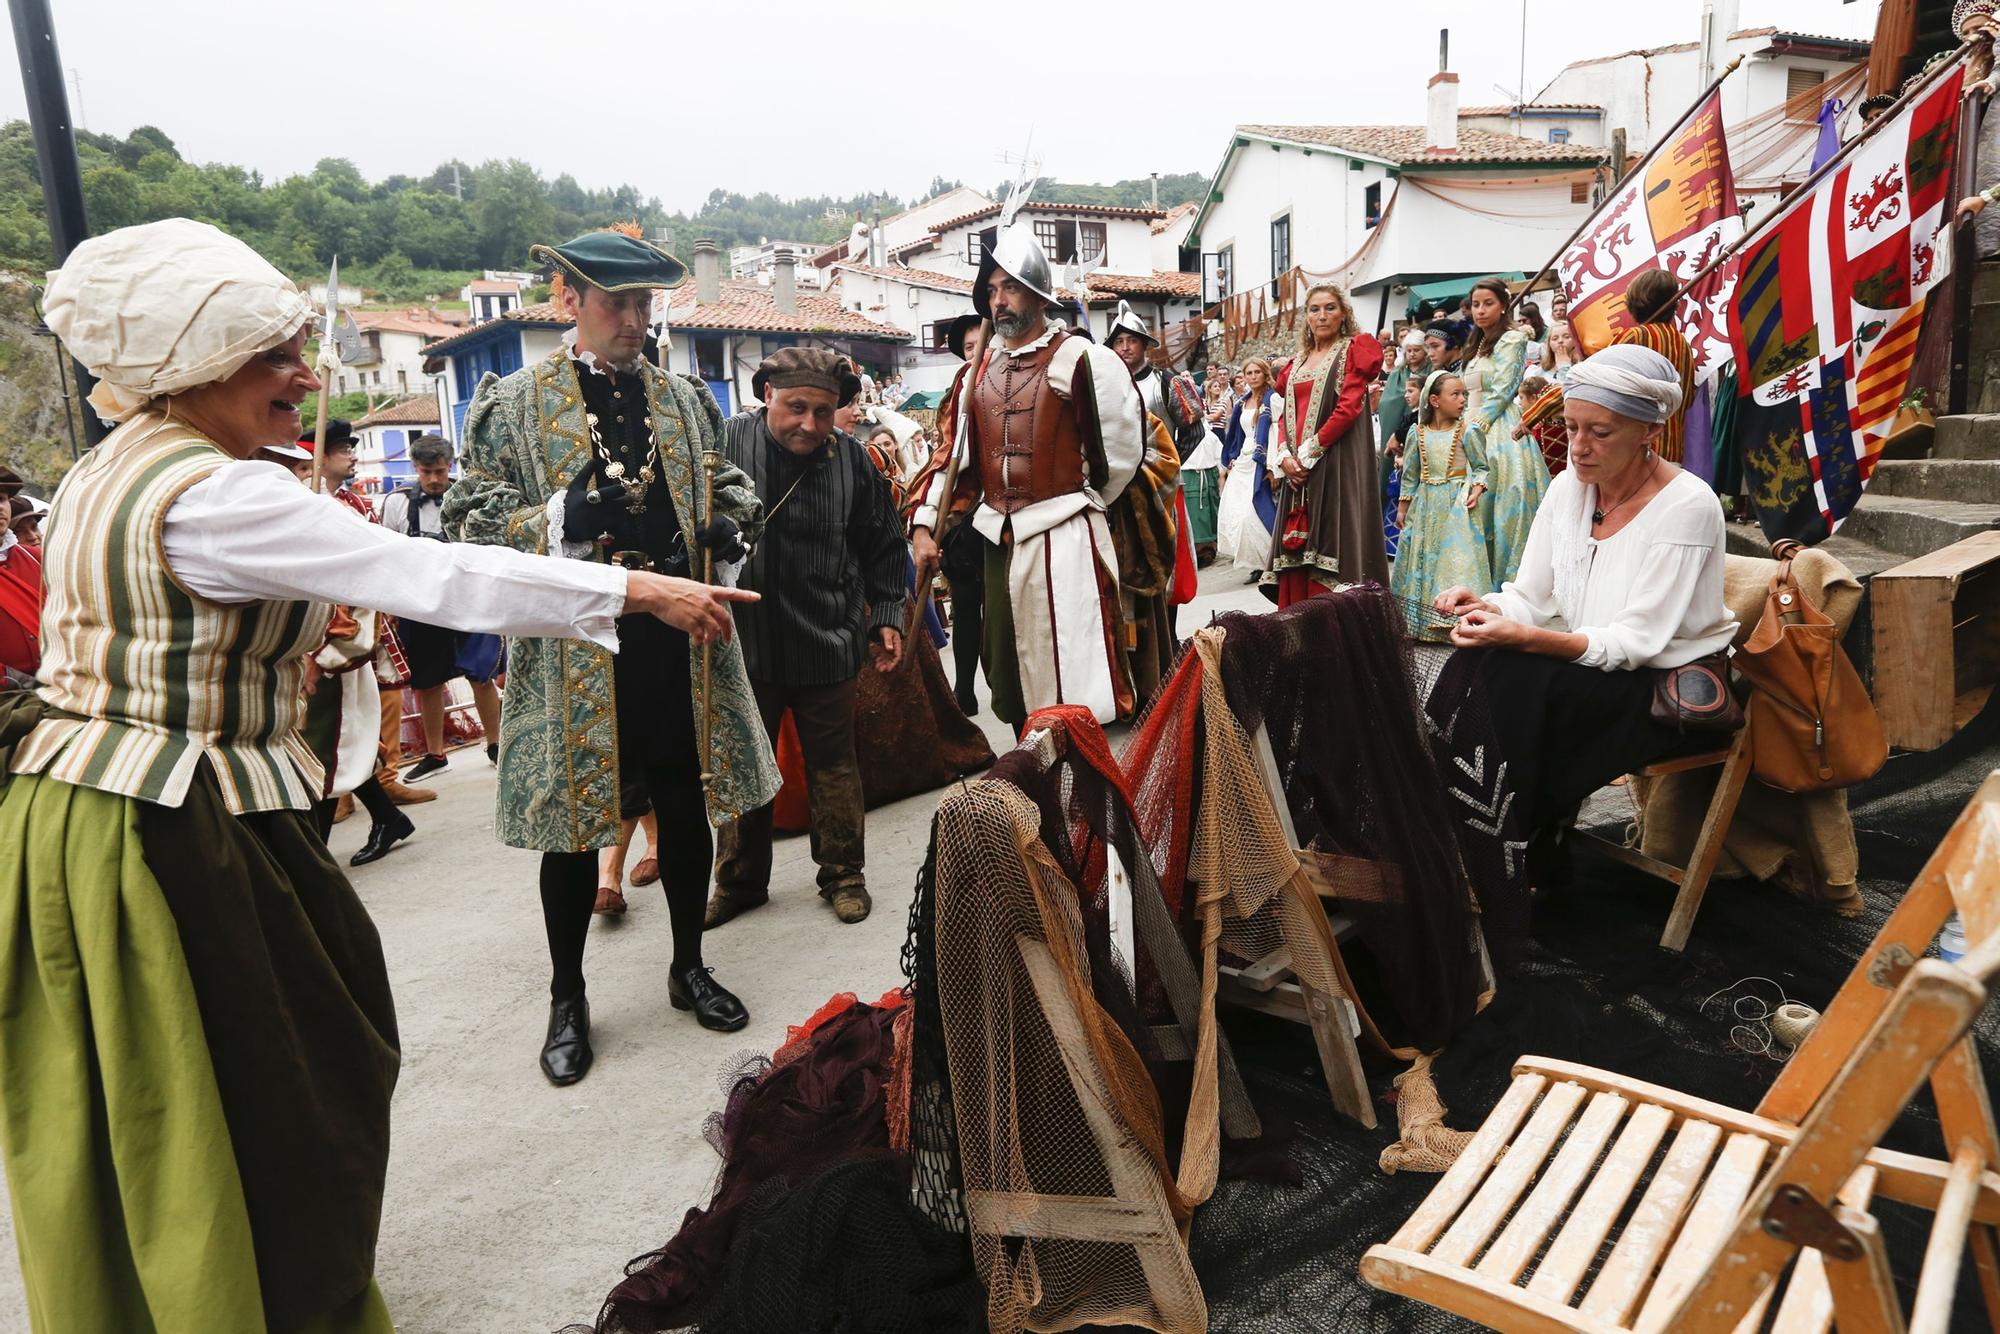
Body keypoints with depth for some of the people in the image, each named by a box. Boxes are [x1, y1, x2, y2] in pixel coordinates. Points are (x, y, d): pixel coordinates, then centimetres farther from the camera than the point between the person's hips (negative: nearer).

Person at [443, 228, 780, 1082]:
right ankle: (567, 999, 25)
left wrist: (729, 521, -1)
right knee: (574, 826, 7)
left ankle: (689, 967, 32)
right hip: (571, 650, -3)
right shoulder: (515, 403, 0)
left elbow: (729, 483, 23)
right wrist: (559, 522, -22)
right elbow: (468, 513, -3)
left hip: (679, 640, 3)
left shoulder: (685, 400, 12)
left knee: (687, 812, 12)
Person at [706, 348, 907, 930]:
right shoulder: (726, 442, -8)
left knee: (833, 763, 12)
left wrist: (887, 615, 8)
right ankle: (738, 881, 29)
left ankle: (843, 874, 28)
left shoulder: (852, 460, -3)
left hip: (826, 643, 0)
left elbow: (884, 545, 9)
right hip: (744, 641, 0)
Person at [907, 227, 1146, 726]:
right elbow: (958, 455, 15)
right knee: (1010, 676, 13)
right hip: (1000, 540, 7)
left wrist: (1079, 502, 7)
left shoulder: (1083, 360, -6)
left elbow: (1122, 450, -4)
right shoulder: (981, 371, 14)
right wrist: (926, 524, 8)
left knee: (1074, 679, -6)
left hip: (1064, 537, -6)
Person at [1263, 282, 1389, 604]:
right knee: (1295, 552, 2)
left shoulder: (1353, 350, 3)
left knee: (1329, 540, -10)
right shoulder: (1297, 361, 20)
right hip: (1296, 469, 6)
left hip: (1336, 464, -6)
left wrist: (1308, 453, -14)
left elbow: (1349, 408, -9)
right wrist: (1284, 456, -5)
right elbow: (1286, 414, 14)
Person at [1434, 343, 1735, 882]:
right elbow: (1531, 598, 2)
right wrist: (1485, 606, -21)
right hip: (1589, 670, 6)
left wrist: (1523, 637, -35)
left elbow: (1634, 643, -22)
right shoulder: (1568, 489, 1)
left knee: (1522, 684, -31)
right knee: (1480, 672, -23)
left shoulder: (1687, 506, -18)